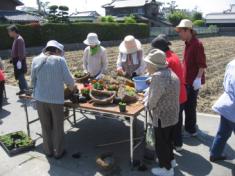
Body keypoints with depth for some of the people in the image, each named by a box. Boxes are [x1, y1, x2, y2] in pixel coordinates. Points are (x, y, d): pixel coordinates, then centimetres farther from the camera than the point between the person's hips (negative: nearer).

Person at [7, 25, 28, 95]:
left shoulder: (19, 39, -15)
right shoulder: (16, 39, 15)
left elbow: (21, 52, -21)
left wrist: (19, 61, -23)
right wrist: (12, 59, 23)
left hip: (19, 60, -10)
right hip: (16, 60, 10)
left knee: (20, 76, -9)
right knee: (19, 76, 14)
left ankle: (25, 89, -5)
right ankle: (22, 89, 23)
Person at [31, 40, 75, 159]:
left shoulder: (36, 60, -1)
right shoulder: (60, 60, -11)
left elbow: (33, 81, 4)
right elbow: (69, 80, -10)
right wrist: (71, 86, 12)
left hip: (40, 99, 3)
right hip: (56, 99, -3)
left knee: (45, 126, 18)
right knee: (58, 127, 14)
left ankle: (48, 151, 34)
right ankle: (58, 152, 28)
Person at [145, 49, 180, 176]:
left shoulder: (158, 76, -27)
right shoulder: (170, 73, 4)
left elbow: (153, 98, -22)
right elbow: (166, 94, 6)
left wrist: (148, 106, -2)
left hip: (162, 117, -9)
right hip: (172, 115, 9)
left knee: (161, 144, 11)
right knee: (168, 140, 27)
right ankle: (171, 160, 47)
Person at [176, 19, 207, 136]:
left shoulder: (197, 44, -17)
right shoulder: (188, 44, 11)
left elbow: (202, 64, -20)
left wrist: (198, 78, -24)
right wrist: (183, 76, 19)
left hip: (193, 81, -9)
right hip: (186, 80, 9)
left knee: (190, 106, 0)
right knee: (186, 104, 18)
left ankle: (191, 130, 14)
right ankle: (190, 126, 34)